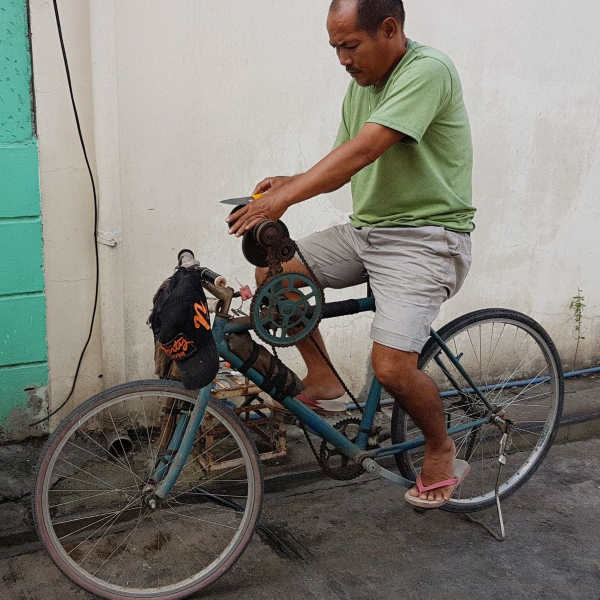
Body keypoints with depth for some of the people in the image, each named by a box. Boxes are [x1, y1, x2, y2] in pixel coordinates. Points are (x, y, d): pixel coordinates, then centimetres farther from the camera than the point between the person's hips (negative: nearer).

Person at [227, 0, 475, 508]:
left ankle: (440, 450, 12)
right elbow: (343, 167, 12)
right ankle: (322, 379, 13)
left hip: (425, 237, -8)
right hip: (365, 228, 8)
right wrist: (292, 182, -8)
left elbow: (363, 150, -29)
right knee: (272, 269, 0)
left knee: (391, 366, -19)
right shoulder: (361, 83, 10)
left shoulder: (428, 71, -17)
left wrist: (285, 198, -34)